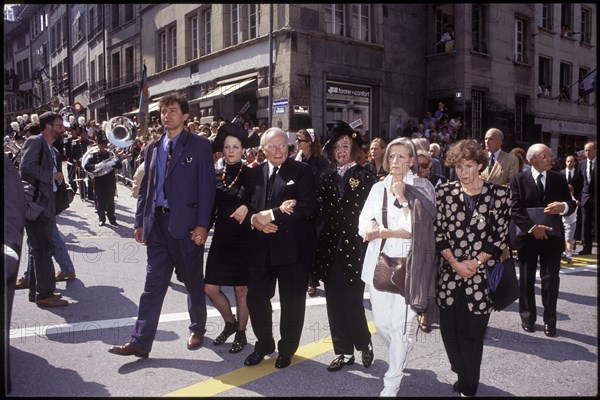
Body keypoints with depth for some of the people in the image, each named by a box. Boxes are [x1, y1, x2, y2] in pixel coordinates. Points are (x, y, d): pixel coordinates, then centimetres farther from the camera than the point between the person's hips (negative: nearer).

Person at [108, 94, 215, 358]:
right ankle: (140, 342, 11)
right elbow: (145, 187, 15)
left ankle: (197, 329, 31)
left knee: (193, 281, 11)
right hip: (157, 224, 4)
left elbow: (206, 186, -8)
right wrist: (140, 222, 10)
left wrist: (202, 225, -14)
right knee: (153, 284, 6)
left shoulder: (199, 145, -3)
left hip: (187, 223, -4)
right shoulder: (152, 148, 13)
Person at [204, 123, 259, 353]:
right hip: (221, 239, 4)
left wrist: (247, 208, -25)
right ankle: (230, 323, 31)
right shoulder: (216, 176, 5)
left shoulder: (250, 175, -7)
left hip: (242, 240, -4)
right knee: (210, 289, 5)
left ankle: (241, 333, 26)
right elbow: (210, 209, 9)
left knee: (241, 290, 7)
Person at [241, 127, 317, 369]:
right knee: (256, 298, 9)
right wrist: (254, 219, -10)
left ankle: (287, 349, 30)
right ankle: (264, 344, 32)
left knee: (292, 301, 9)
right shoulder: (255, 173, 10)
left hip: (292, 248, -4)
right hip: (261, 247, 4)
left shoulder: (301, 171, -5)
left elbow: (308, 207, -16)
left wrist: (271, 215, -17)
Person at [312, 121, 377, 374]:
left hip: (354, 247, -4)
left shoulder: (365, 177, -1)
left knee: (352, 301, -4)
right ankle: (344, 352, 22)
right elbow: (319, 210, 9)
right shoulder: (326, 178, 12)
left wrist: (367, 245, -14)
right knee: (334, 301, 7)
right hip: (330, 247, 4)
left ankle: (364, 344, 22)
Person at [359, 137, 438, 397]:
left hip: (406, 266, -4)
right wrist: (369, 226, -13)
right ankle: (402, 353, 43)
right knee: (381, 323, 12)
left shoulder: (422, 188, -1)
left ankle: (391, 385, 14)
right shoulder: (378, 187, 12)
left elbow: (417, 229, -11)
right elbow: (364, 223, 7)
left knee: (400, 326, -1)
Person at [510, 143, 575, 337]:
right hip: (527, 236, -2)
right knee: (527, 280, 9)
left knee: (551, 279, 3)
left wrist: (564, 207, -19)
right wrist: (532, 227, -22)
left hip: (552, 236, 2)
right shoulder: (518, 180, -3)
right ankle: (528, 317, 23)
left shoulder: (559, 179, 6)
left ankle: (550, 320, 15)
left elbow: (571, 204, 4)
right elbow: (515, 209, -11)